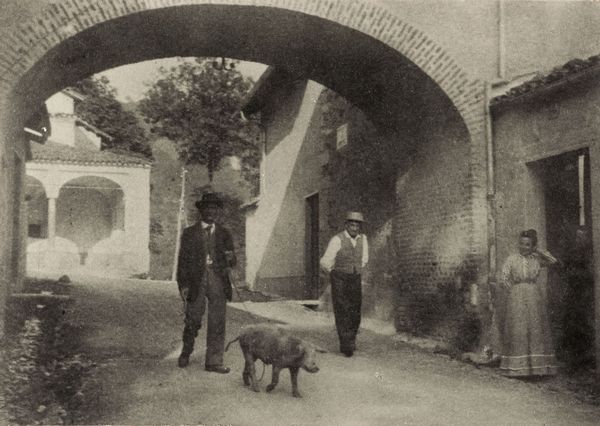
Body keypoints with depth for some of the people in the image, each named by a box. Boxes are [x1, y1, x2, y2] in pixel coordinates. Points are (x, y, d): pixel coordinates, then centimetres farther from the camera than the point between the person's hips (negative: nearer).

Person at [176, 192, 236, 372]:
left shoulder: (224, 233, 14)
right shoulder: (189, 233, 7)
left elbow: (231, 262, 13)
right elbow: (183, 260, 3)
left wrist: (230, 258, -11)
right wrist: (183, 285, -5)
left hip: (218, 281, 2)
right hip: (196, 281, -2)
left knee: (217, 323, -1)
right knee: (193, 320, 2)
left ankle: (214, 362, 6)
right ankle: (186, 353, 27)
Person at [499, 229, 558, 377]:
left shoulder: (537, 259, 6)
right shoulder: (512, 259, 2)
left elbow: (553, 260, -8)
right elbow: (504, 277, 1)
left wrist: (538, 251, -3)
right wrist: (514, 291, -3)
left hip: (535, 298, 2)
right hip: (517, 298, -2)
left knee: (536, 330, 2)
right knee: (517, 330, -3)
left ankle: (537, 366, 9)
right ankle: (518, 367, 2)